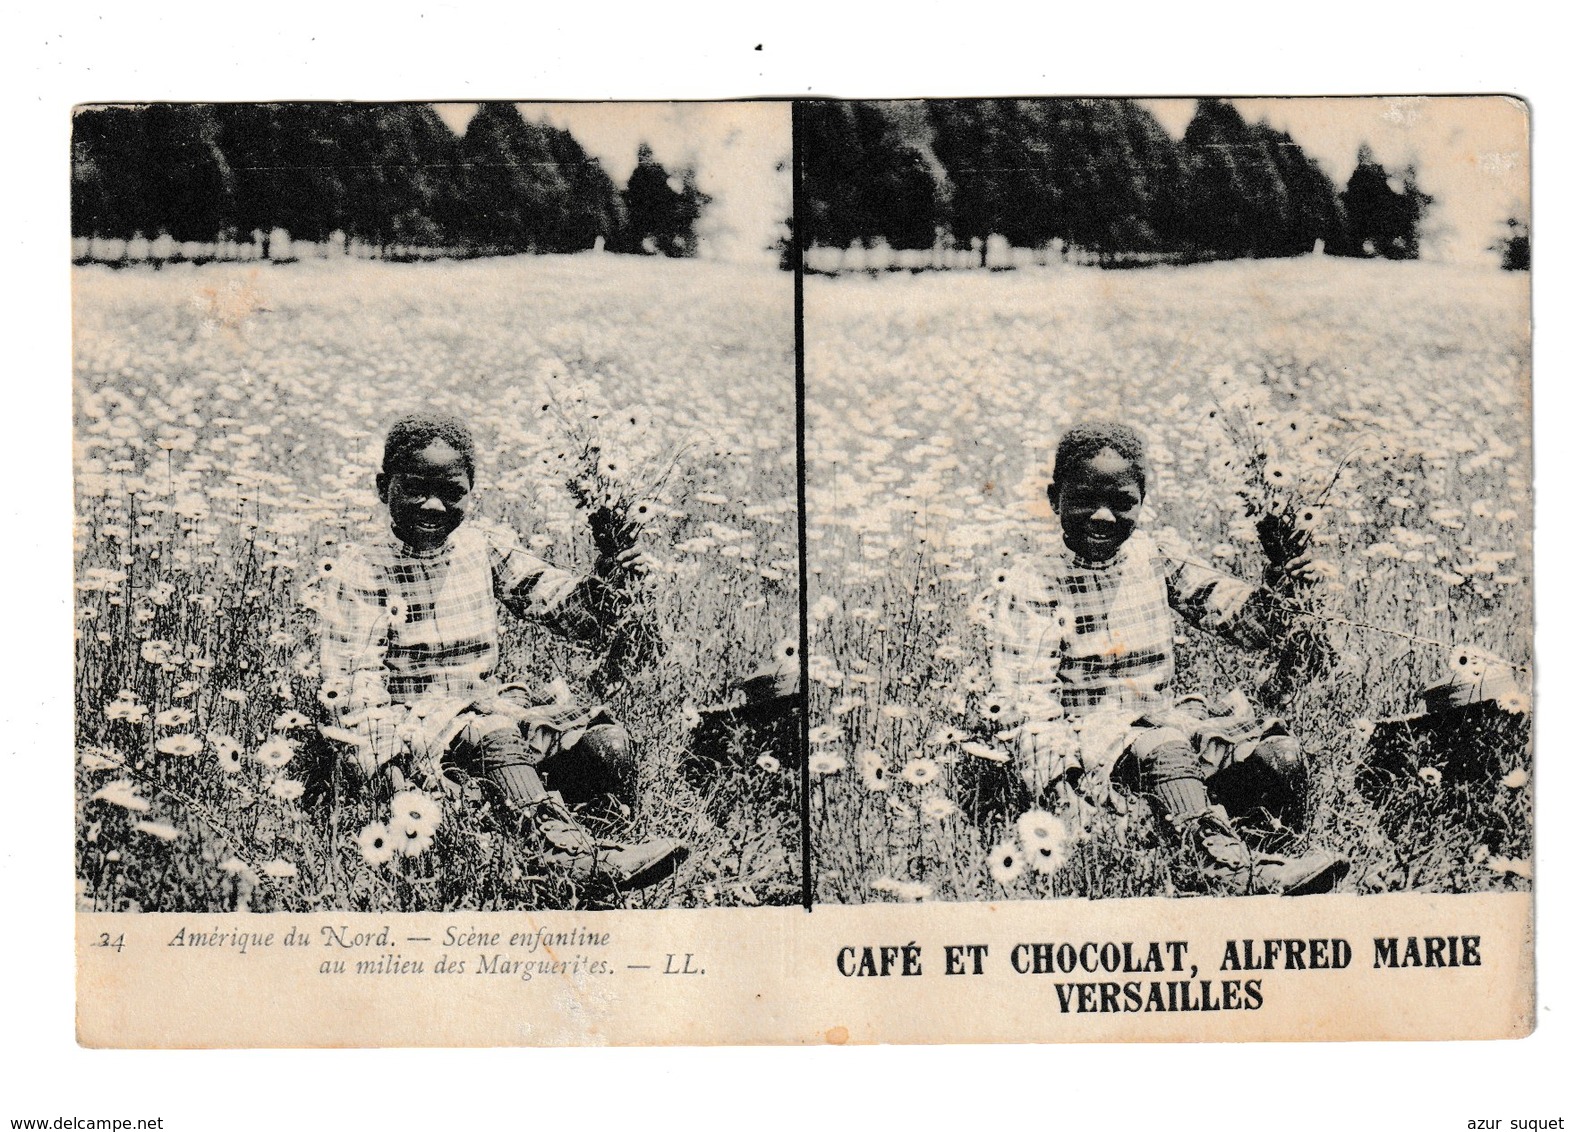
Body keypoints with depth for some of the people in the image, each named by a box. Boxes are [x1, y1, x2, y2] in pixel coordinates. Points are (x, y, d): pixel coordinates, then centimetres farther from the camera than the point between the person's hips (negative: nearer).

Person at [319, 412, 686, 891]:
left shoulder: (486, 547, 6)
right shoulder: (361, 573, -6)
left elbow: (568, 610, 5)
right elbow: (351, 687, -10)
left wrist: (606, 582, -17)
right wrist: (384, 764, -23)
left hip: (488, 702, 5)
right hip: (414, 721, -5)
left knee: (606, 741, -16)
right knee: (495, 738, -37)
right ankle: (573, 857, -44)